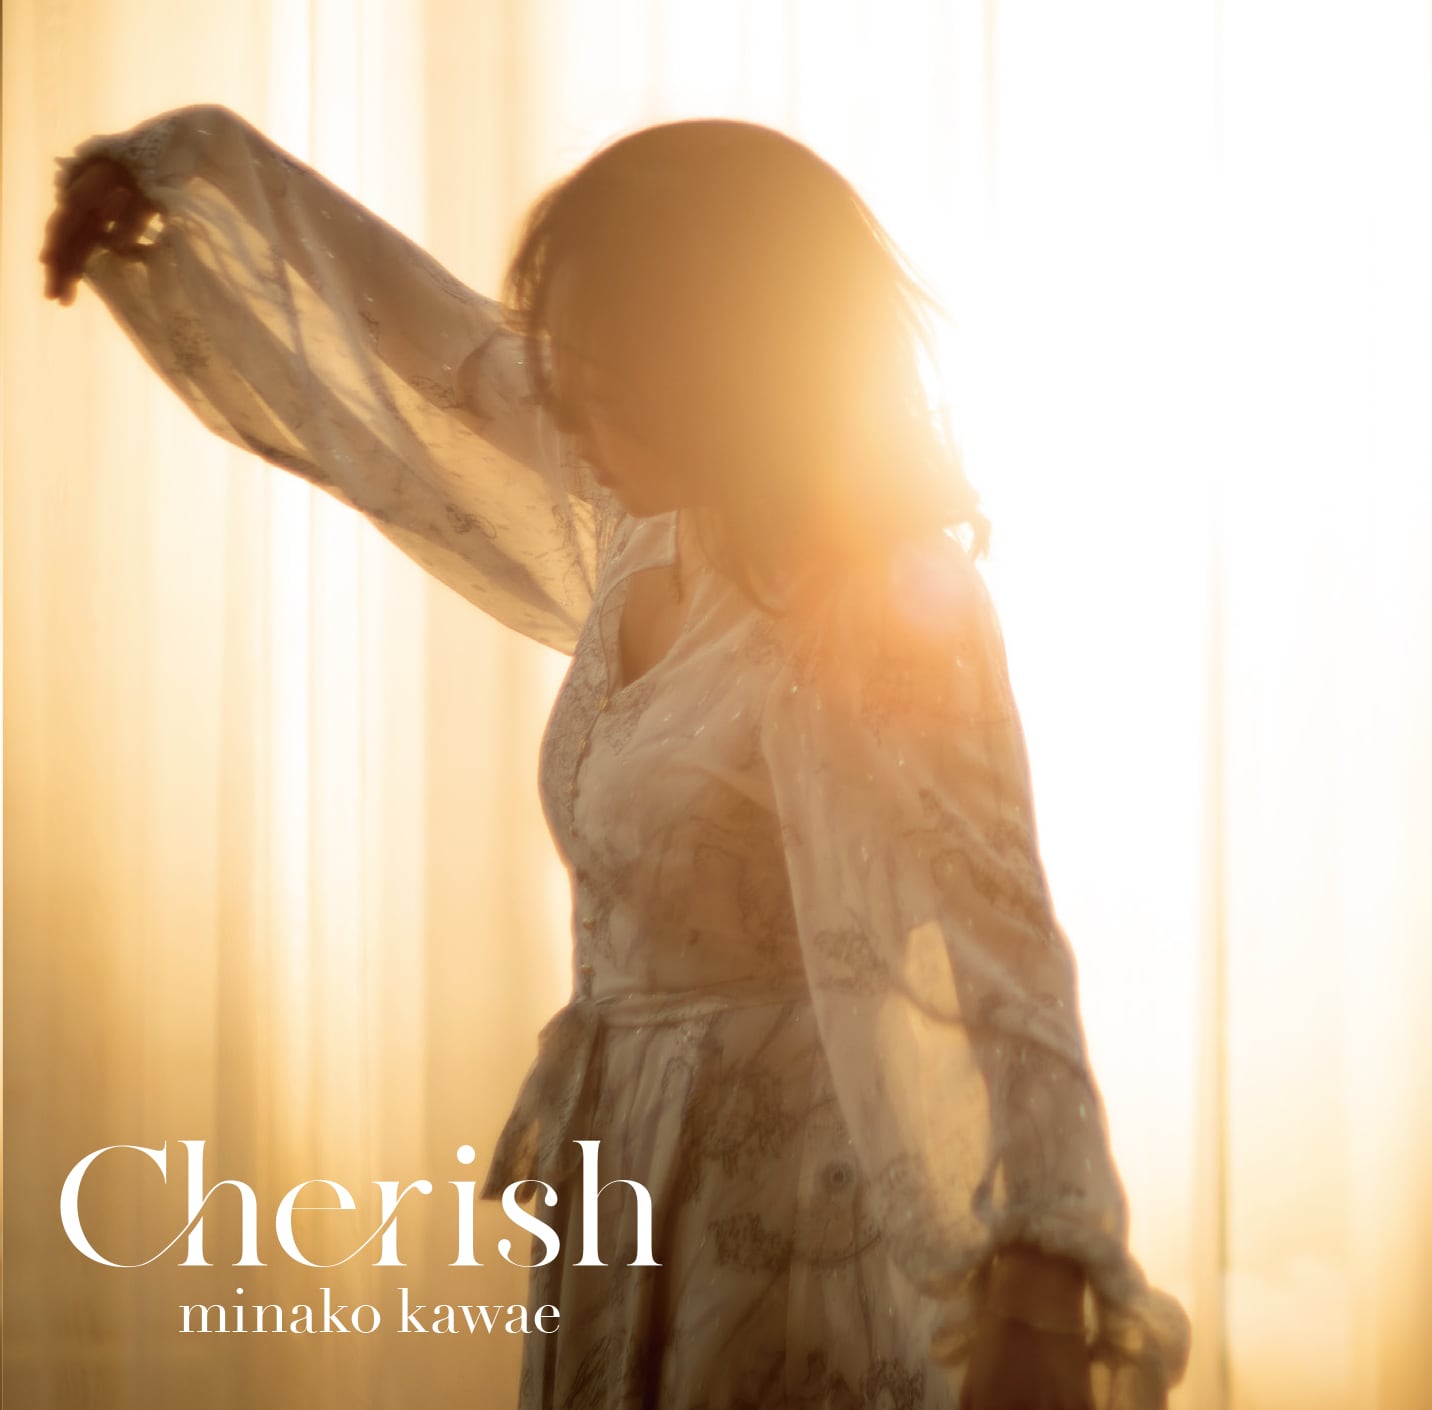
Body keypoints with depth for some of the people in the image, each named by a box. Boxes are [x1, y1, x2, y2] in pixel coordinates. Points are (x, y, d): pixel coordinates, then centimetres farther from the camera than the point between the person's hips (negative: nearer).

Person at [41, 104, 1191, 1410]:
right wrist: (191, 159, 19)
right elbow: (434, 343, 15)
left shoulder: (879, 630, -24)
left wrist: (1041, 1289, -49)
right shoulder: (649, 521, 0)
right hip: (628, 1194, 8)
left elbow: (998, 949, -36)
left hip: (789, 1222, -8)